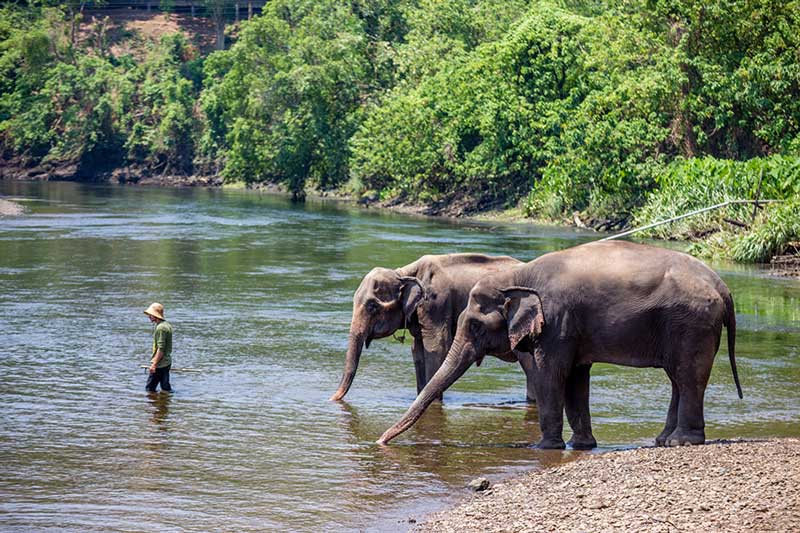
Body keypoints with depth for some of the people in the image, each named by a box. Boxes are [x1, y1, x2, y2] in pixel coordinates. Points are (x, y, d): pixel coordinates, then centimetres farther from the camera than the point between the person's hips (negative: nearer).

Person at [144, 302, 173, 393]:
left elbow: (161, 349, -23)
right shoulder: (167, 325, 14)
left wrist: (154, 364, -22)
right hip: (167, 362, 10)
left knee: (150, 388, -4)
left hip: (160, 364, -10)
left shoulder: (160, 328, -18)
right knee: (165, 387, 11)